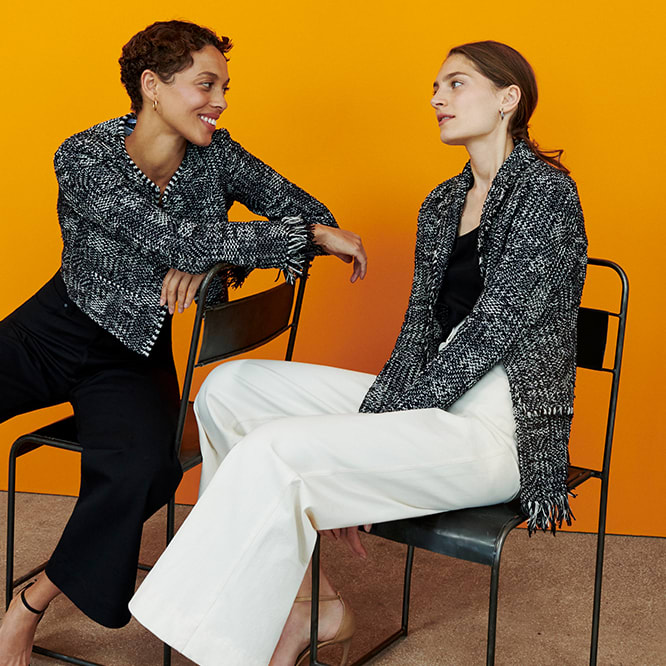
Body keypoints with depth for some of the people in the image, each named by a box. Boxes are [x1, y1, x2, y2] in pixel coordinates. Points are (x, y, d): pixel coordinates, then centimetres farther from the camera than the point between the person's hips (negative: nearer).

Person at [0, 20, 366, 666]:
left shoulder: (213, 154, -3)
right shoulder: (84, 157, -16)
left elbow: (313, 214, -4)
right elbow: (177, 239, -27)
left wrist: (211, 262, -20)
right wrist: (313, 234, -25)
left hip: (137, 353, 2)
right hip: (52, 330, -2)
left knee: (144, 468, -30)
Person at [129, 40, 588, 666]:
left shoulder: (545, 192, -9)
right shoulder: (443, 203, 16)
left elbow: (491, 332, -16)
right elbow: (419, 331, 10)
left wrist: (387, 420, -15)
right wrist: (374, 416, -6)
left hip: (501, 428, -9)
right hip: (434, 404, 9)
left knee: (277, 451, -26)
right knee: (229, 388, 1)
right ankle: (309, 604, -2)